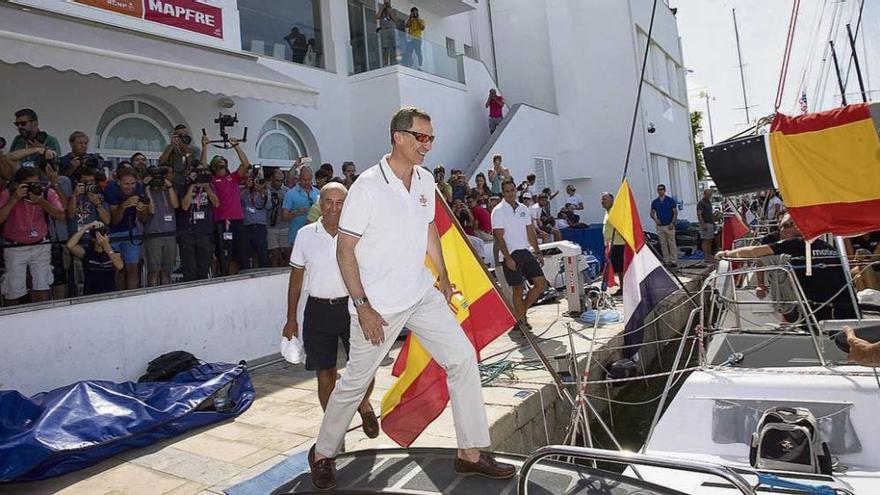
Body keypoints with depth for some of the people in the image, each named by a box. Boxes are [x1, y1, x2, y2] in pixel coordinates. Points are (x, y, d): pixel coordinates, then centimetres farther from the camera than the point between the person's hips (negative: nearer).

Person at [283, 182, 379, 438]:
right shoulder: (305, 235, 2)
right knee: (325, 373, 6)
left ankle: (364, 406, 28)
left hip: (351, 306, -1)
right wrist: (291, 319, 8)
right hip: (318, 310, 1)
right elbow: (296, 279, 8)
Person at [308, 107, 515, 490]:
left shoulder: (425, 180, 4)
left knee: (463, 358, 0)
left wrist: (442, 276, 16)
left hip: (422, 294, 6)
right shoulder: (367, 185, -16)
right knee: (356, 381, 7)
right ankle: (322, 454, 32)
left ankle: (471, 454, 13)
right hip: (378, 304, -6)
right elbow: (345, 250, -14)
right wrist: (362, 305, -17)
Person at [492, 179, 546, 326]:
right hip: (512, 254, -6)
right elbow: (499, 237, -11)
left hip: (527, 252, 6)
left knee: (541, 282, 1)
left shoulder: (524, 209, 13)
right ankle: (522, 321, 8)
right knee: (517, 289, -2)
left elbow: (531, 232, 17)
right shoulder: (498, 211, -6)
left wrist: (537, 252, 11)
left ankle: (522, 311, 16)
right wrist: (508, 258, -17)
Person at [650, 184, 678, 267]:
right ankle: (666, 261, 12)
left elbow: (675, 212, -2)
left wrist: (672, 223, -11)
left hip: (669, 226, -3)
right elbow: (652, 213, 12)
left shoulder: (670, 200, -1)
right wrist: (655, 219, -8)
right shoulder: (654, 202, 8)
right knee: (663, 245, 6)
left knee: (672, 244, -3)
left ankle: (673, 261, 2)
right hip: (659, 226, 3)